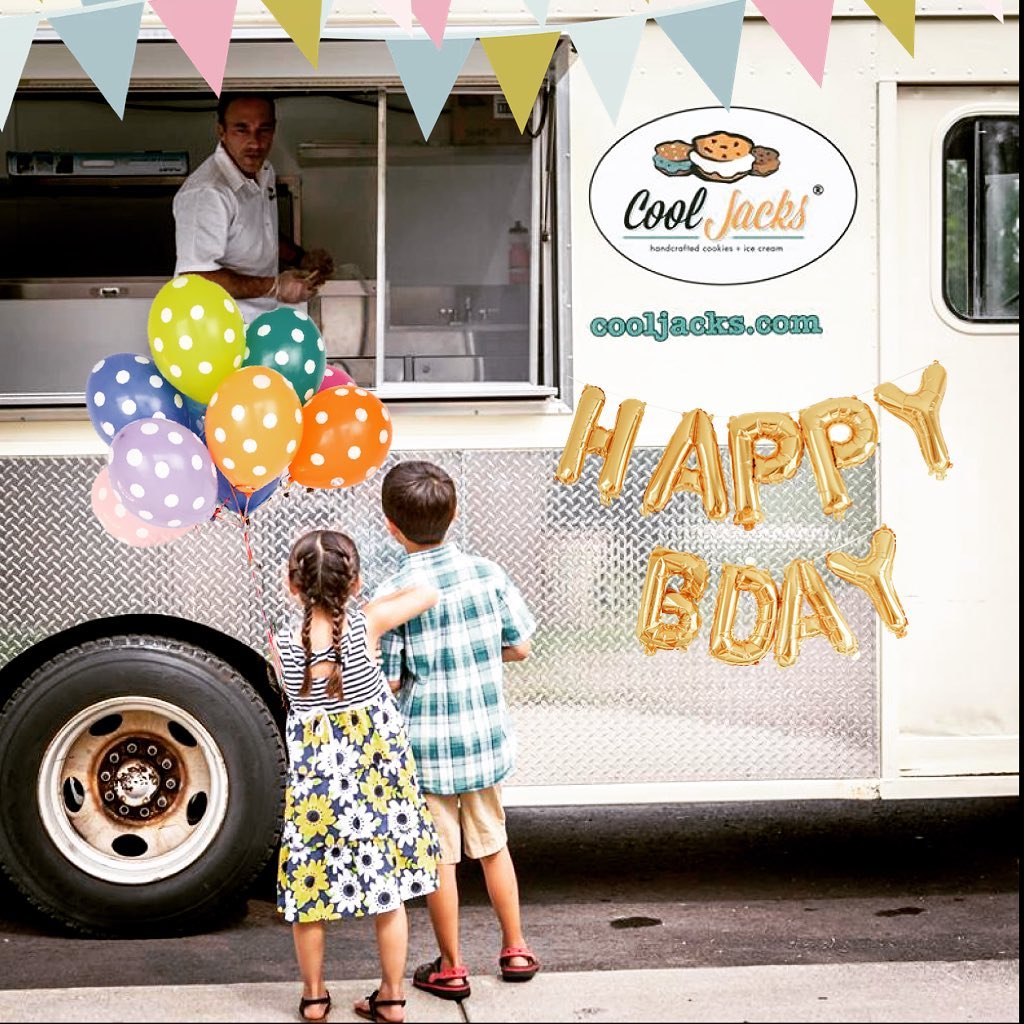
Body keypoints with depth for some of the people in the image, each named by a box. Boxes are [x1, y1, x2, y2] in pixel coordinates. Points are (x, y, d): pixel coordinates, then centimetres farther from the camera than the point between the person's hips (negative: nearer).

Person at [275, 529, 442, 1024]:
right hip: (379, 775, 1)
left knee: (308, 888, 16)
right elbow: (427, 593, 0)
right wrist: (379, 604, 12)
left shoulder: (283, 646, -12)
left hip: (315, 782, 0)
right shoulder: (366, 625, -13)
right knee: (388, 891, 13)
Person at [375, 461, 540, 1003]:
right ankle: (516, 951, 30)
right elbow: (519, 647, 3)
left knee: (440, 858, 8)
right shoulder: (487, 573, -5)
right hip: (484, 737, 4)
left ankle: (450, 969, 19)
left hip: (426, 746, -4)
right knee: (493, 844, 20)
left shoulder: (393, 595, -16)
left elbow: (387, 682, -13)